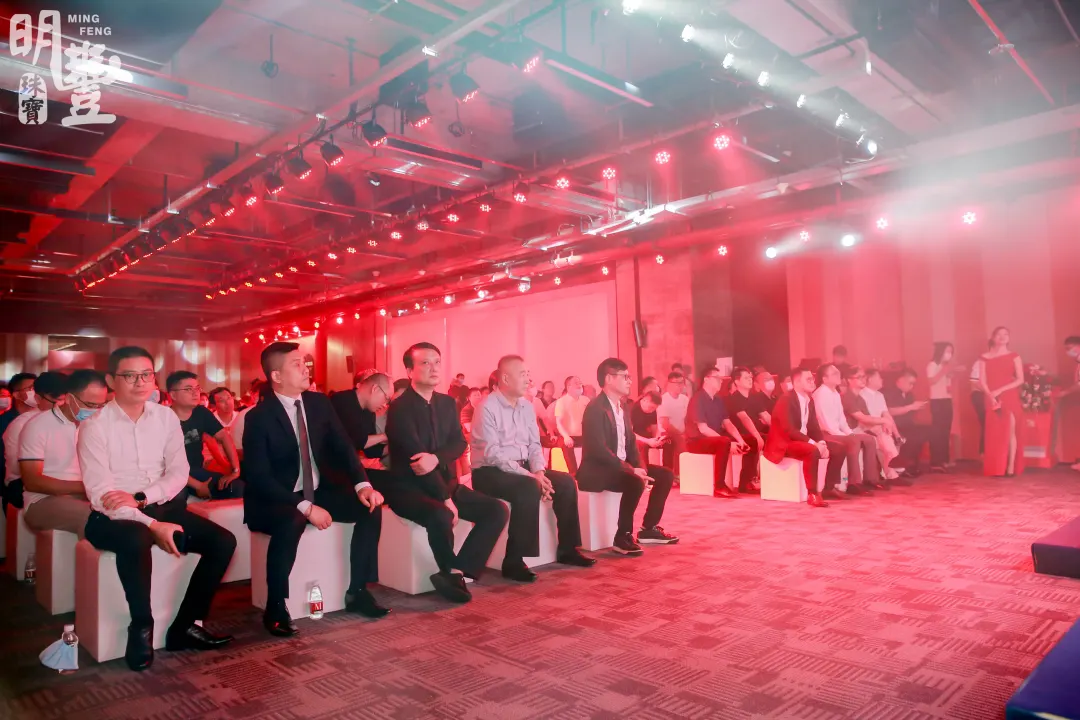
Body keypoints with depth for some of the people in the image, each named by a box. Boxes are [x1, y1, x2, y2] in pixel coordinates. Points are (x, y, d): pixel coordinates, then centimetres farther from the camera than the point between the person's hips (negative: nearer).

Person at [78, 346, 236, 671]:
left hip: (161, 507, 5)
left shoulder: (166, 417, 3)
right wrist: (153, 525, -25)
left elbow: (179, 473, 0)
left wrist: (140, 498, -20)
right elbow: (100, 495, -16)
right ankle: (141, 628, -15)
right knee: (137, 541, -38)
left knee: (223, 541, -12)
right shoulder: (95, 427, -10)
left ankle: (186, 626, 1)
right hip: (112, 517, -5)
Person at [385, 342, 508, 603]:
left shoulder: (447, 403, 9)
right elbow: (415, 456, -18)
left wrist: (436, 458, -24)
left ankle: (457, 572, -8)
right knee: (441, 516, -37)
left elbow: (459, 443, 0)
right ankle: (452, 573, -8)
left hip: (444, 482, 7)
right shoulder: (400, 408, -13)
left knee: (497, 510, -9)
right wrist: (446, 499, -19)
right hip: (408, 487, -7)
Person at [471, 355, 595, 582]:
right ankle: (514, 561, -24)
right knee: (529, 489, -34)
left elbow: (534, 444, 10)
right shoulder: (487, 408, -15)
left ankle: (567, 549, 6)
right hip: (490, 472, -8)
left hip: (523, 468, 8)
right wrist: (528, 475, -25)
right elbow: (492, 454, -21)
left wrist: (538, 471, -11)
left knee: (566, 482, -7)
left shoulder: (527, 406, 9)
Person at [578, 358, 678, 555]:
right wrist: (631, 470, -26)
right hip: (596, 471, -10)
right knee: (636, 482, -34)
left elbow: (630, 442, 14)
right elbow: (599, 450, -26)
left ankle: (648, 528, 11)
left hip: (622, 466, 10)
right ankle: (623, 536, -18)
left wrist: (639, 466, -5)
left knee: (666, 475, 4)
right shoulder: (595, 409, -18)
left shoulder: (622, 408, 12)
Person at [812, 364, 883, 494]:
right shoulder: (821, 394, -16)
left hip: (837, 432, 10)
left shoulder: (836, 393, 13)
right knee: (854, 441, -30)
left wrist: (849, 432, 0)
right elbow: (825, 421, -21)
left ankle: (870, 479, 6)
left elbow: (841, 417, 15)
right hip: (825, 434, -10)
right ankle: (854, 483, -27)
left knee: (869, 440, 3)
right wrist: (843, 435, -18)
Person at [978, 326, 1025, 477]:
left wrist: (1000, 390, -12)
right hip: (992, 399, 1)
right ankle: (996, 468, 3)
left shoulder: (1014, 356, 5)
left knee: (1011, 431, -7)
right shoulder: (985, 358, 8)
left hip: (1011, 398, -1)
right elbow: (983, 382, 2)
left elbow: (1020, 379, -2)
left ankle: (1011, 467, -4)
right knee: (995, 433, -1)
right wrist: (990, 396, -14)